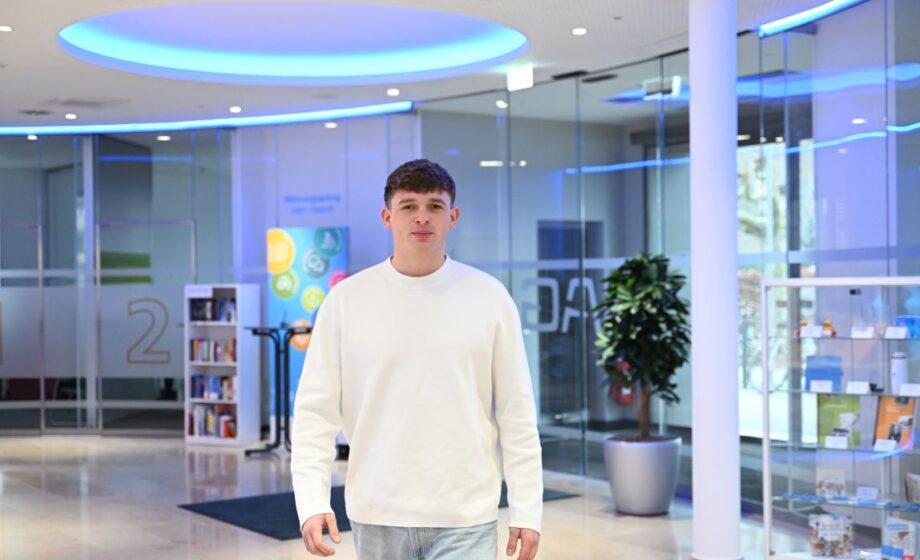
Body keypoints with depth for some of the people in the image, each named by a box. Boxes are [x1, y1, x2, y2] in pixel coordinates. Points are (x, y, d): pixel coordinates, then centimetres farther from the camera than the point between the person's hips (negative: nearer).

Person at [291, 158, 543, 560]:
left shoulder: (489, 297, -1)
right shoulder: (346, 299, -1)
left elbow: (516, 414, 0)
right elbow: (316, 410, -1)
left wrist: (527, 510, -3)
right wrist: (312, 502, -12)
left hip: (465, 518, -1)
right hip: (377, 516, 2)